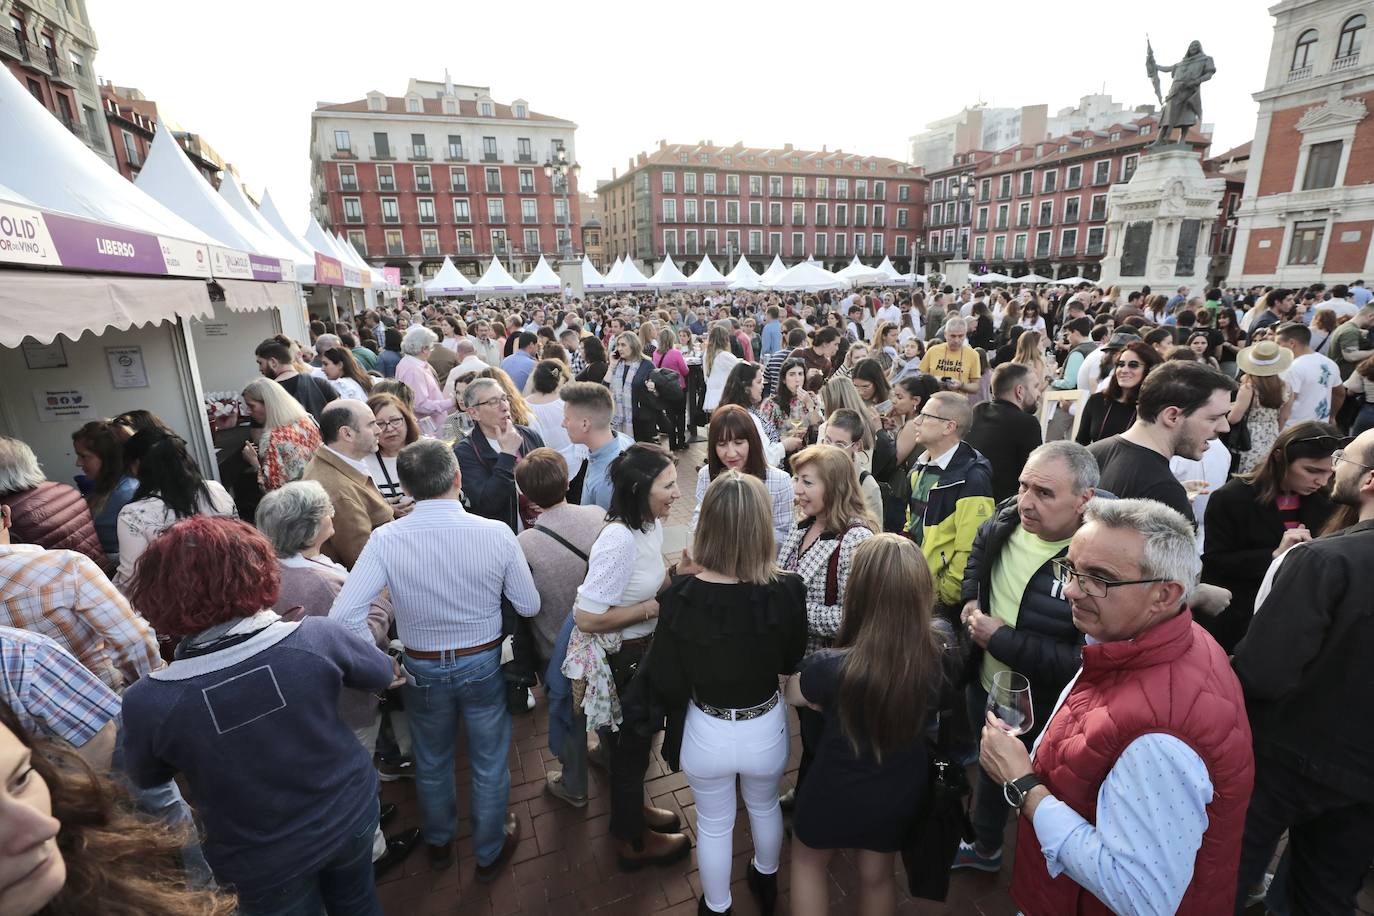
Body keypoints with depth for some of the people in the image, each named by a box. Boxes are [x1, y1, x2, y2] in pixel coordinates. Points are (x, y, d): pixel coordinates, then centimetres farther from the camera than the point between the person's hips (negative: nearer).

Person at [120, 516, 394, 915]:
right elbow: (383, 673, -5)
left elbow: (146, 777, -3)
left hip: (265, 863, 0)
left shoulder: (148, 702, -26)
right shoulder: (317, 637, -26)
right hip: (350, 813, 1)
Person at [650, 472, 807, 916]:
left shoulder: (678, 596, -27)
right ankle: (766, 880, 62)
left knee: (713, 824, 28)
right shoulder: (787, 591, -26)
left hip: (706, 733, -1)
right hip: (766, 730, 1)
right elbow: (792, 662, -7)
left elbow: (668, 687, -17)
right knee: (764, 807, 34)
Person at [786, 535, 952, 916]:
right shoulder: (941, 653, -25)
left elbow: (793, 695, -13)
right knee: (877, 877, 31)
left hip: (839, 793, -3)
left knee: (807, 860, 30)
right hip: (901, 791, 3)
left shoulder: (832, 667, -37)